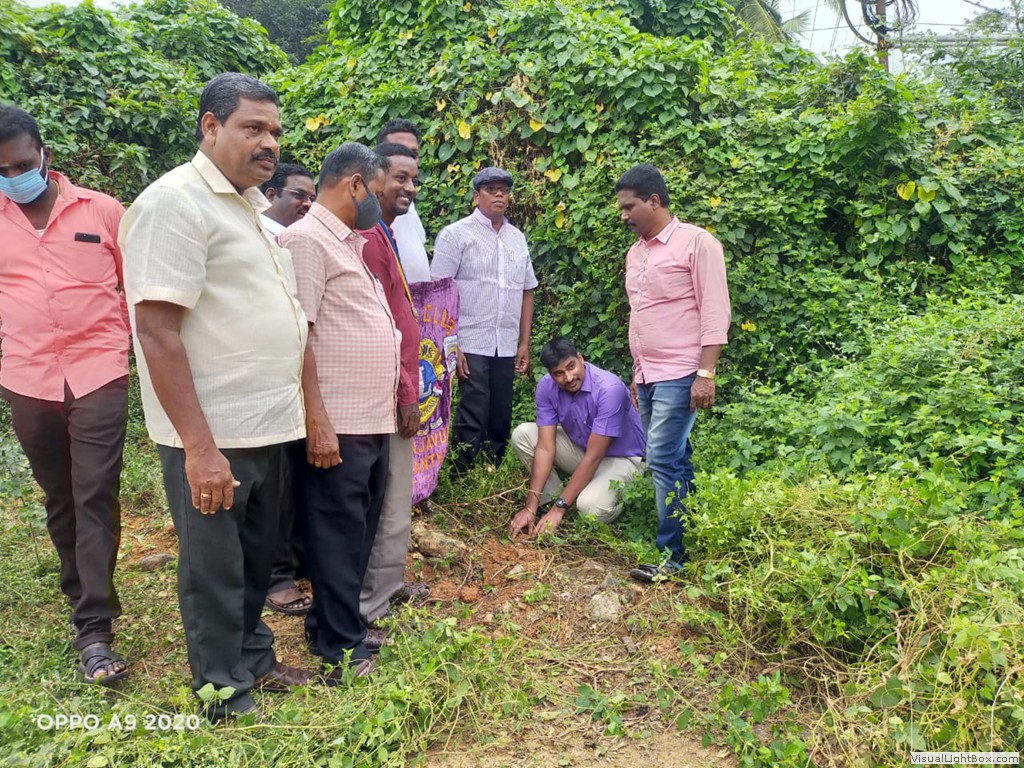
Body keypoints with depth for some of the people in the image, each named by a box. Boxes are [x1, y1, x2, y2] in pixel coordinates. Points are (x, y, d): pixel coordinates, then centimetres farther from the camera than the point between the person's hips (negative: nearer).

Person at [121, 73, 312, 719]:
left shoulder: (250, 204, 13)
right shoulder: (176, 202, -15)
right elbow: (157, 331, -21)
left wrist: (298, 411, 17)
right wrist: (199, 447, -23)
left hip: (267, 425, 8)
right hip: (212, 436, -8)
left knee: (258, 557, 21)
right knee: (217, 570, 8)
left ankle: (256, 658, 41)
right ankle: (228, 698, 26)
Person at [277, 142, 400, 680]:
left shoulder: (350, 243, 17)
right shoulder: (306, 240, -12)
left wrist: (390, 406, 19)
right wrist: (318, 423, -22)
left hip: (373, 421, 9)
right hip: (336, 426, -9)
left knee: (360, 532, 17)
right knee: (338, 537, 2)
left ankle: (330, 623, 32)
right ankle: (343, 651, 16)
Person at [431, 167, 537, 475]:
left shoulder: (517, 238, 14)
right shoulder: (456, 234, -2)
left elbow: (526, 292, 16)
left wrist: (524, 343, 11)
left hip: (505, 347, 5)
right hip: (470, 345, -5)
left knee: (501, 420, 9)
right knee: (471, 420, -7)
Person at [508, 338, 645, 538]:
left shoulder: (609, 388, -32)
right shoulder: (546, 387, -15)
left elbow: (593, 457, -30)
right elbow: (545, 447, -15)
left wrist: (559, 509, -28)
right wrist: (531, 506, -22)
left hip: (621, 457, -5)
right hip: (580, 447, 5)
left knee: (590, 507, -33)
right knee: (523, 434, -13)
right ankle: (553, 497, -1)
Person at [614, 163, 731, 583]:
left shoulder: (696, 242, -7)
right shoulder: (635, 253, 16)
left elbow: (714, 312, -12)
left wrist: (706, 373, -18)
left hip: (679, 375, -8)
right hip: (647, 376, 8)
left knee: (664, 460, -10)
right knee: (674, 461, 10)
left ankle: (672, 554, 1)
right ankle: (693, 541, 18)